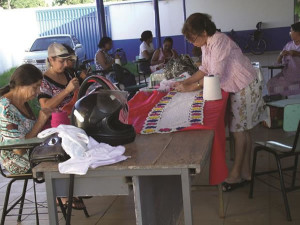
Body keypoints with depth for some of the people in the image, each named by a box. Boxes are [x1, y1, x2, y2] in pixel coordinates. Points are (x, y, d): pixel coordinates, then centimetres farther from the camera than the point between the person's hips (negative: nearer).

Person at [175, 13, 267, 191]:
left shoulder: (219, 42, -25)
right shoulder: (207, 44, 3)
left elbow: (215, 75, -27)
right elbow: (205, 69, 10)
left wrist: (191, 87, -22)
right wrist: (185, 82, 1)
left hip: (245, 88, -9)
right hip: (237, 88, 9)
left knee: (240, 130, -3)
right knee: (243, 130, 12)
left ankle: (237, 174, 7)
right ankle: (246, 173, 21)